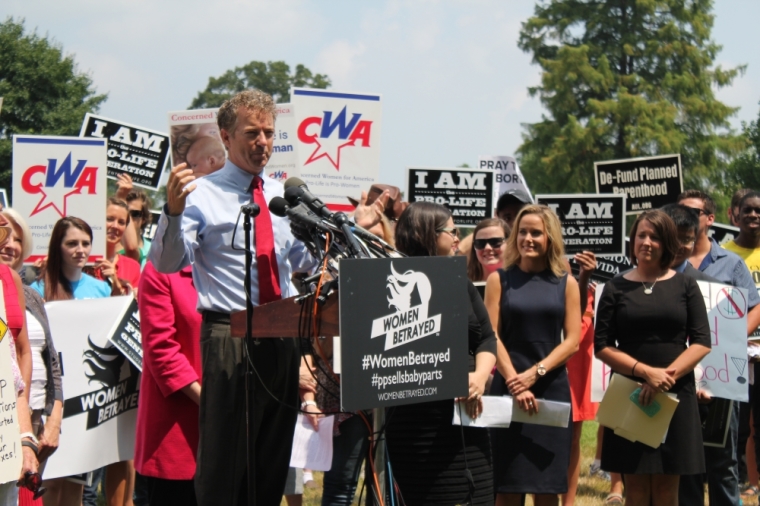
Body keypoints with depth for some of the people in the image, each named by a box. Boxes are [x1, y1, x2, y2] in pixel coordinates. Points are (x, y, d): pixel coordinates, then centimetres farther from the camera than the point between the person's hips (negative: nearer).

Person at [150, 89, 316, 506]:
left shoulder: (285, 197, 14)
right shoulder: (203, 194, -4)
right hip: (229, 335, -6)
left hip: (282, 337, 6)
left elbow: (304, 260, 22)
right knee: (224, 459, -5)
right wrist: (173, 211, -34)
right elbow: (167, 263, -17)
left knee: (273, 459, 13)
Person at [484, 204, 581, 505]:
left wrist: (535, 373, -12)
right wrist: (514, 382, -15)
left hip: (552, 390, 1)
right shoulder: (499, 279, 4)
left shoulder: (566, 284, 7)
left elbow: (572, 340, 1)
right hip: (507, 388, -1)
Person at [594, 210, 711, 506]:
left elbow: (702, 342, -1)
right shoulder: (616, 288, 4)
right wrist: (646, 371, -15)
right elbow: (602, 346, -2)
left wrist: (667, 375, -15)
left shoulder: (685, 286, 5)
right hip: (629, 395, 0)